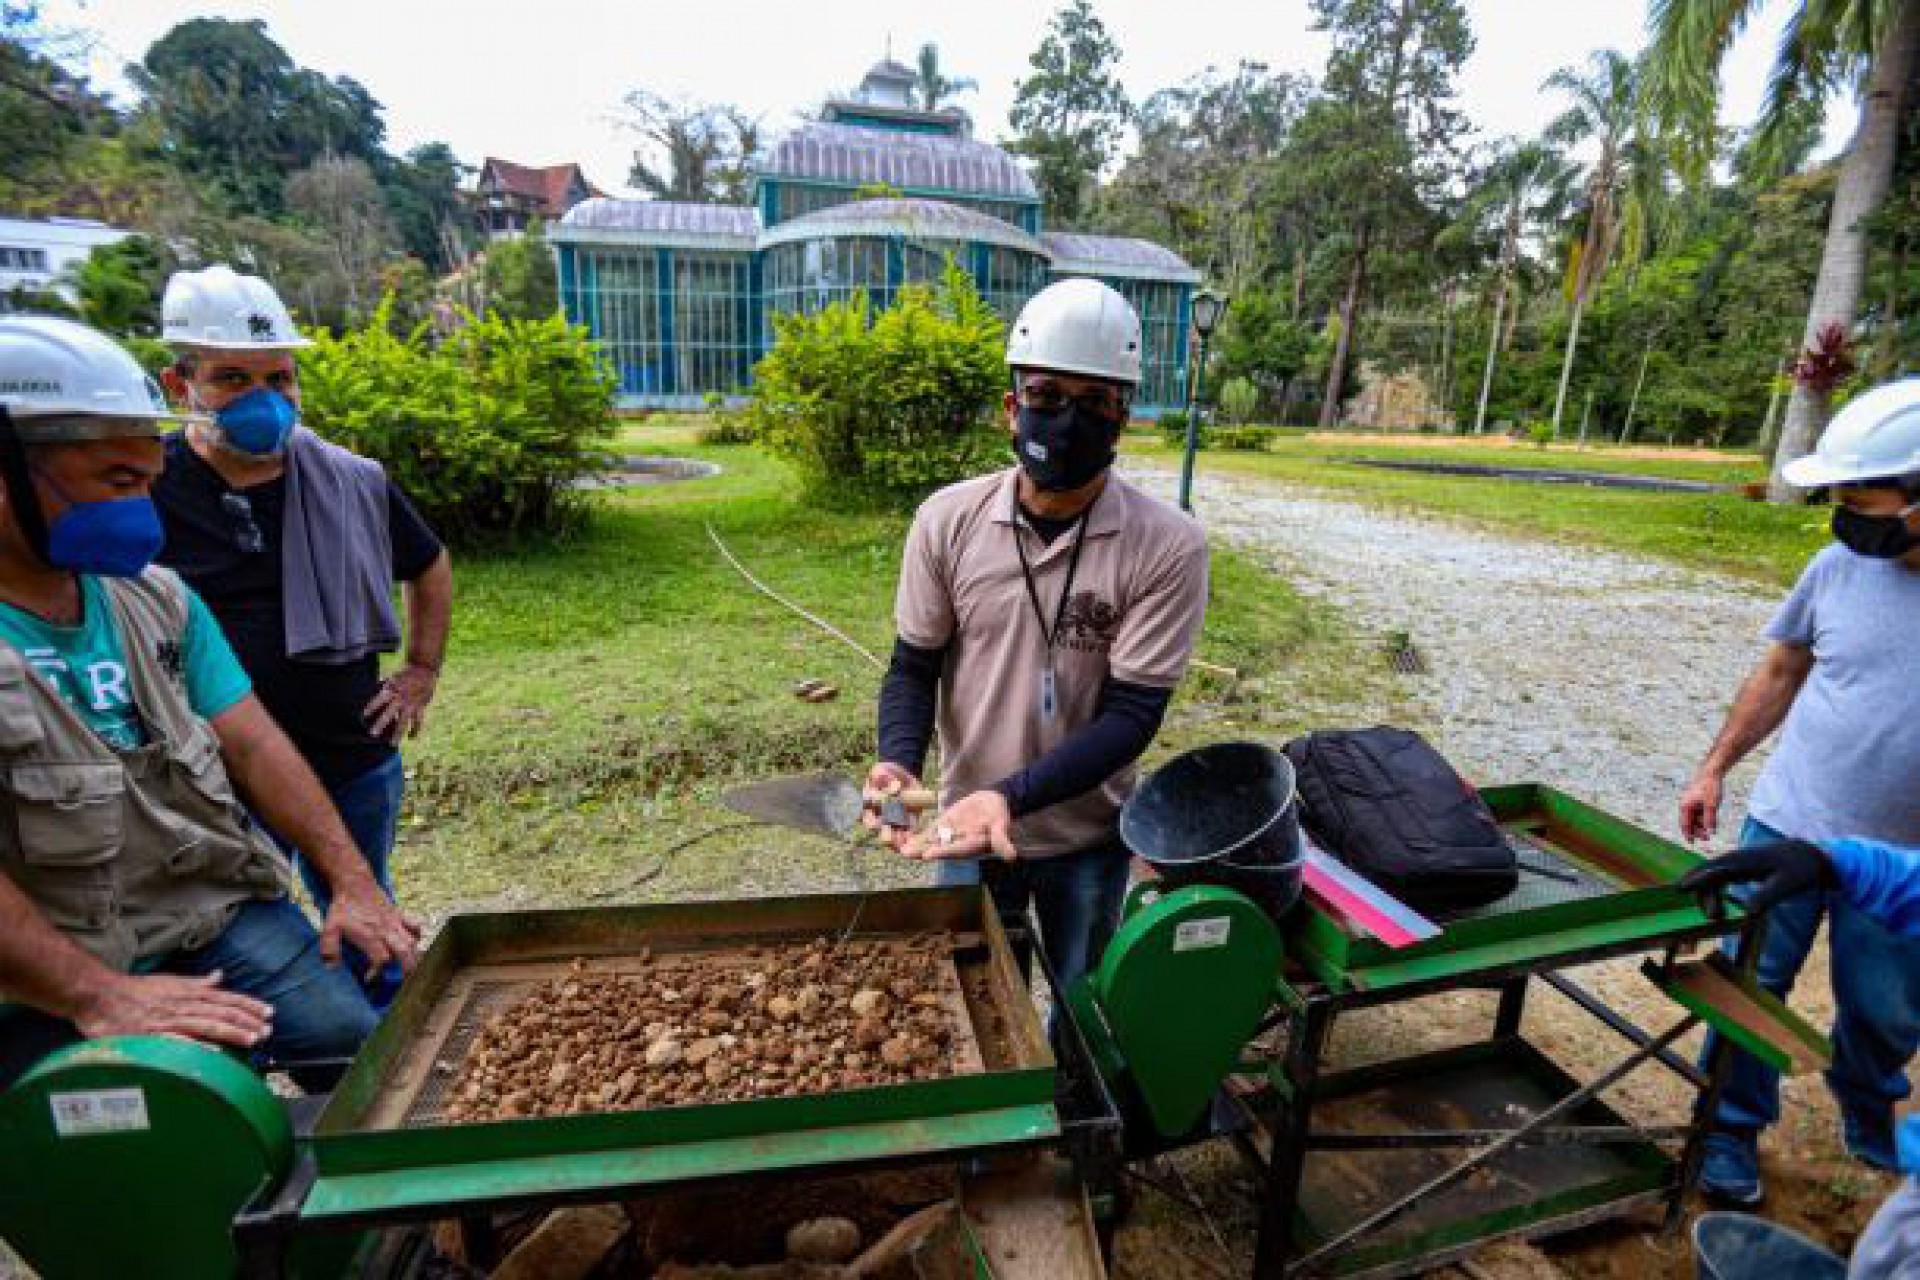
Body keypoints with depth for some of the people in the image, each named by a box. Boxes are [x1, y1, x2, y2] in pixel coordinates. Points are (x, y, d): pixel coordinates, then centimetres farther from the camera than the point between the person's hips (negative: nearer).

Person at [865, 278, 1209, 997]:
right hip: (966, 824, 2)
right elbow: (914, 667, -4)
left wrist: (1010, 795, -31)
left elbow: (1130, 715, -19)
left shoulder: (1167, 546, -19)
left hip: (1089, 837, -1)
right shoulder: (949, 519, -12)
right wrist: (900, 762, -23)